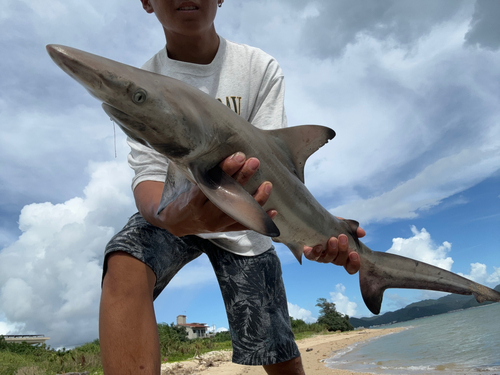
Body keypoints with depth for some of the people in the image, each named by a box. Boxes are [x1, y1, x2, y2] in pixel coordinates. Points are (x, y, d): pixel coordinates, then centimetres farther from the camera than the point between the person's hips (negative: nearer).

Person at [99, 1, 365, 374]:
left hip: (244, 221, 1)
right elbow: (148, 176, -23)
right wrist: (171, 216, -48)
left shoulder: (260, 68, -9)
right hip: (173, 215, 0)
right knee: (125, 264, -35)